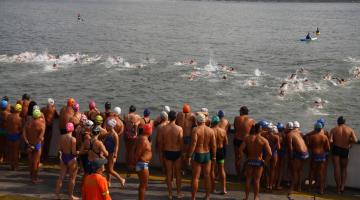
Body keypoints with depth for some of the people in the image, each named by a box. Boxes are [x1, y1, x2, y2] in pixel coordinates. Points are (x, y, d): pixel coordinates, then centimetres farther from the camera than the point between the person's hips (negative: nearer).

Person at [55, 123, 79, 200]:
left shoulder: (61, 137, -3)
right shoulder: (73, 139, -20)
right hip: (71, 159, -5)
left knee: (61, 177, 15)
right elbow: (74, 152, -20)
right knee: (72, 178, 10)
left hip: (63, 157, 5)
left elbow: (59, 149, 2)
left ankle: (57, 193, 18)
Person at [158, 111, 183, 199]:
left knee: (169, 173, 11)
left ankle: (170, 194, 17)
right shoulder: (179, 129, -13)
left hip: (167, 152, 1)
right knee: (178, 173, 13)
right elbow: (181, 142, -12)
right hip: (177, 152, -1)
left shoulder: (163, 128, -8)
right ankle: (179, 193, 21)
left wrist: (161, 152, 11)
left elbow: (160, 142, -2)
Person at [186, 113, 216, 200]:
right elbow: (213, 145, -1)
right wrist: (214, 156, 10)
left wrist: (189, 156, -14)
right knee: (207, 176, 15)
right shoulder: (211, 130, -2)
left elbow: (193, 144, -19)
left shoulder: (195, 130, -13)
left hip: (197, 155, -4)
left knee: (195, 177, 3)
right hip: (207, 155, 4)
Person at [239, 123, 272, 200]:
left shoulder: (247, 138, -2)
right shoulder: (264, 140, -8)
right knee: (257, 180, 9)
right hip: (259, 161, -1)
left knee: (248, 179, 11)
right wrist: (265, 162, -3)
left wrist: (241, 157, 0)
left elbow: (240, 149, -12)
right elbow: (269, 154, -16)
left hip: (249, 161, 1)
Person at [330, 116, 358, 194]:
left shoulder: (334, 130, -4)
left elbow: (330, 141, -15)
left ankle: (338, 187, 8)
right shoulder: (350, 129, -4)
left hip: (336, 149, 0)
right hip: (345, 150, 1)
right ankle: (342, 186, 6)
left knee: (337, 168, 5)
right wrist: (349, 141, 5)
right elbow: (355, 140, -14)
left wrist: (335, 141, 7)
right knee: (344, 168, 17)